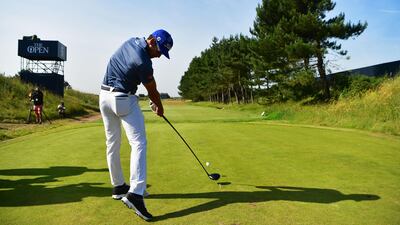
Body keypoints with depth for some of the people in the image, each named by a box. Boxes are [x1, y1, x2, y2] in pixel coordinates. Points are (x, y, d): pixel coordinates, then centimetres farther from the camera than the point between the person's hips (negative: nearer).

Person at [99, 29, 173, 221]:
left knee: (112, 144, 12)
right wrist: (159, 107, 11)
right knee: (139, 143, -11)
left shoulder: (132, 41, 5)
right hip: (123, 100, -9)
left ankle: (118, 186, 22)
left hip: (105, 96, 10)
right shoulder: (143, 62, -22)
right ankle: (135, 193, -21)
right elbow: (152, 91, -7)